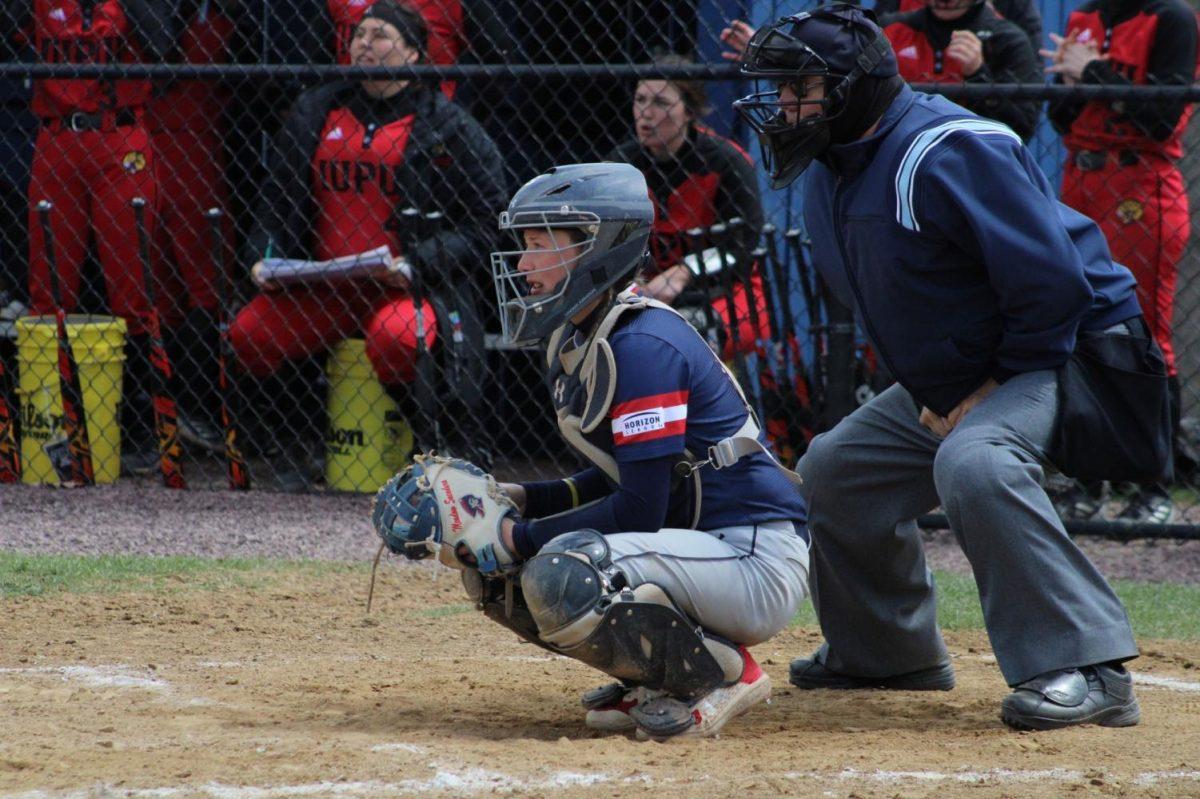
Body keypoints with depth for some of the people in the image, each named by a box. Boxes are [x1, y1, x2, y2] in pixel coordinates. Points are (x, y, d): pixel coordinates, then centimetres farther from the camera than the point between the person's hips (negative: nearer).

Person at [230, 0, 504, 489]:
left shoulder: (446, 126, 2)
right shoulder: (316, 113, 15)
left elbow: (485, 221, 0)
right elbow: (278, 198, 20)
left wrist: (418, 262, -14)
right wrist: (264, 257, 1)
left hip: (406, 286, -4)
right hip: (320, 290, 4)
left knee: (395, 339, -37)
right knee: (247, 335, -19)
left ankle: (433, 444, -8)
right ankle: (301, 443, 5)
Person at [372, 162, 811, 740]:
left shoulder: (642, 345, -20)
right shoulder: (577, 340, 10)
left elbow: (640, 509, -23)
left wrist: (514, 537, -19)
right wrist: (517, 502, 2)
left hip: (758, 562, -10)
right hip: (691, 540, 10)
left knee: (562, 577, -32)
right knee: (493, 568, 4)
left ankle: (723, 673, -11)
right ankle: (657, 678, 8)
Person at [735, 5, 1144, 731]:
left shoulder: (950, 154, -26)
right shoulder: (830, 172, 5)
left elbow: (1053, 283, -29)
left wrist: (998, 388, -22)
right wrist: (929, 397, 6)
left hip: (1068, 350, -10)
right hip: (947, 383, 10)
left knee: (973, 462, -36)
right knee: (835, 469, 14)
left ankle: (1090, 669, -37)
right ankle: (886, 650, 33)